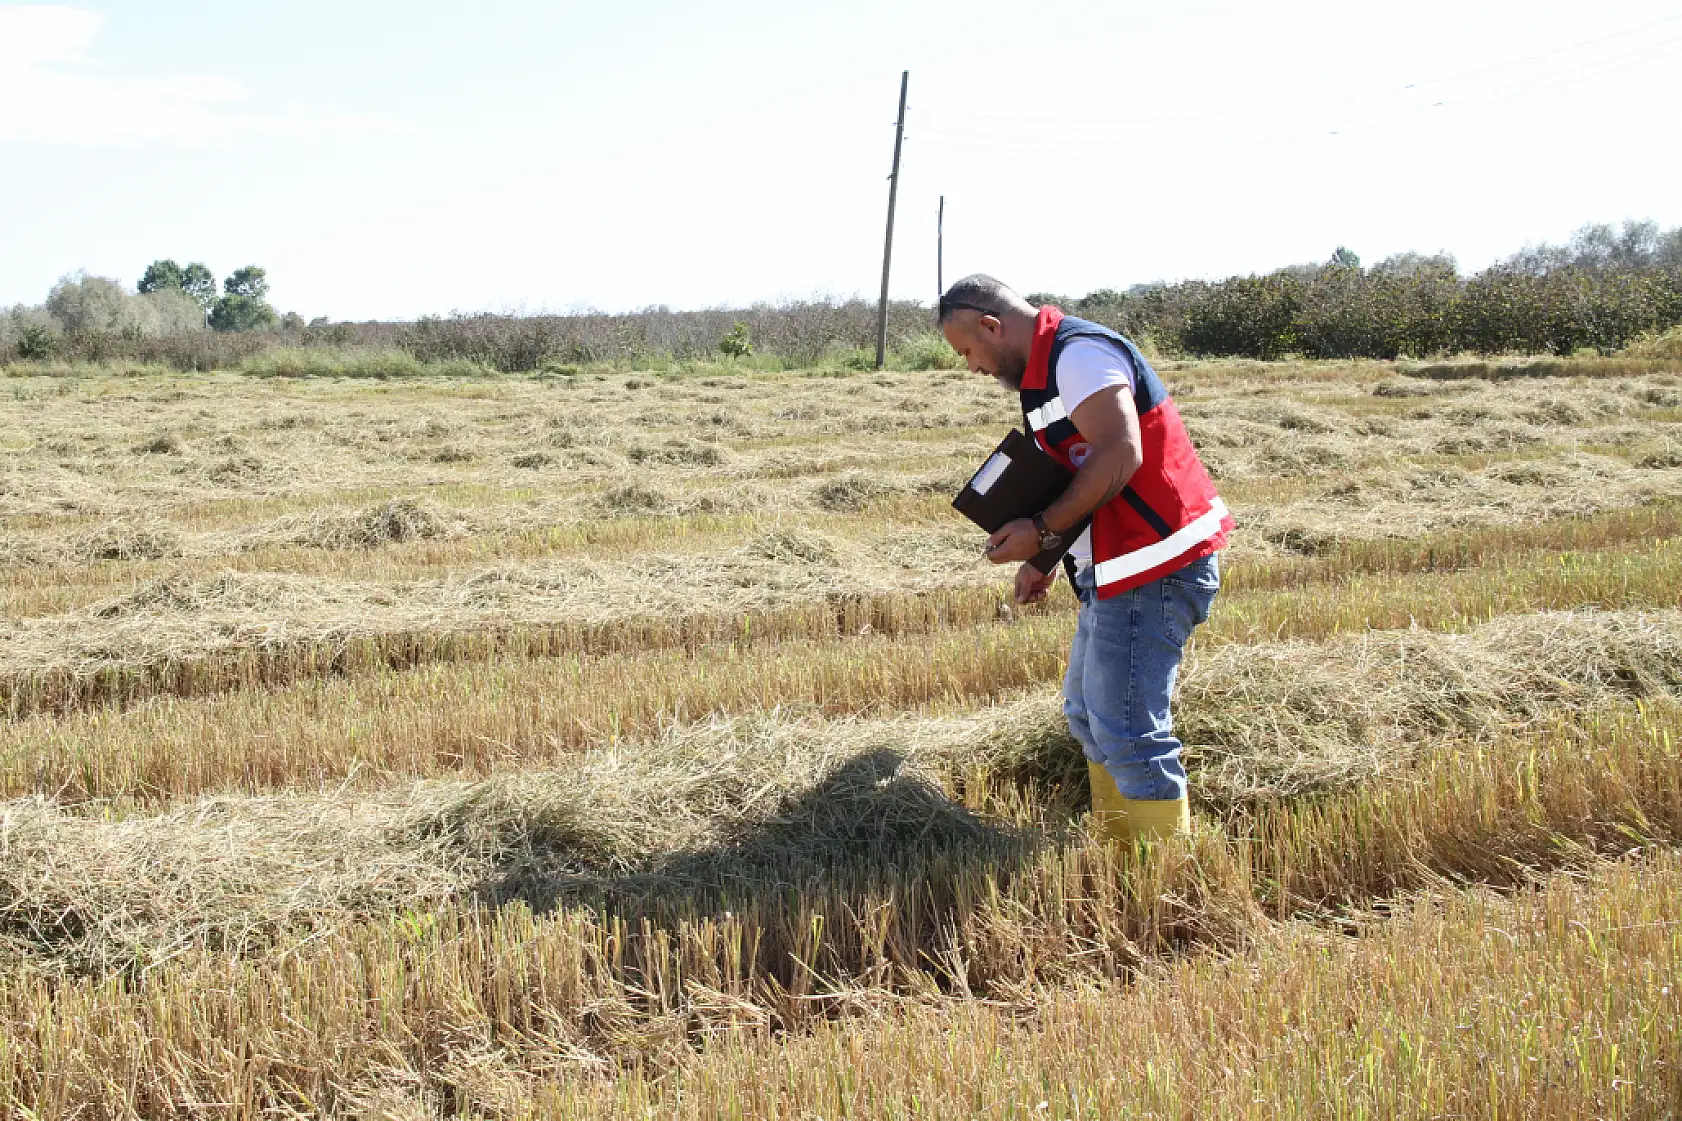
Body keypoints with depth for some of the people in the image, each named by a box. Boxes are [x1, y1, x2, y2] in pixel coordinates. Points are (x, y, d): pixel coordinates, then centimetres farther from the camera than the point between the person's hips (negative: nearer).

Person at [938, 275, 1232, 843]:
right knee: (1087, 714, 18)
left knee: (1126, 734, -11)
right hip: (1118, 570, 12)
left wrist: (1043, 531, -21)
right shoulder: (1047, 366, 18)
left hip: (1153, 567, -12)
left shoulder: (1078, 353, -15)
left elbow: (1119, 455, -27)